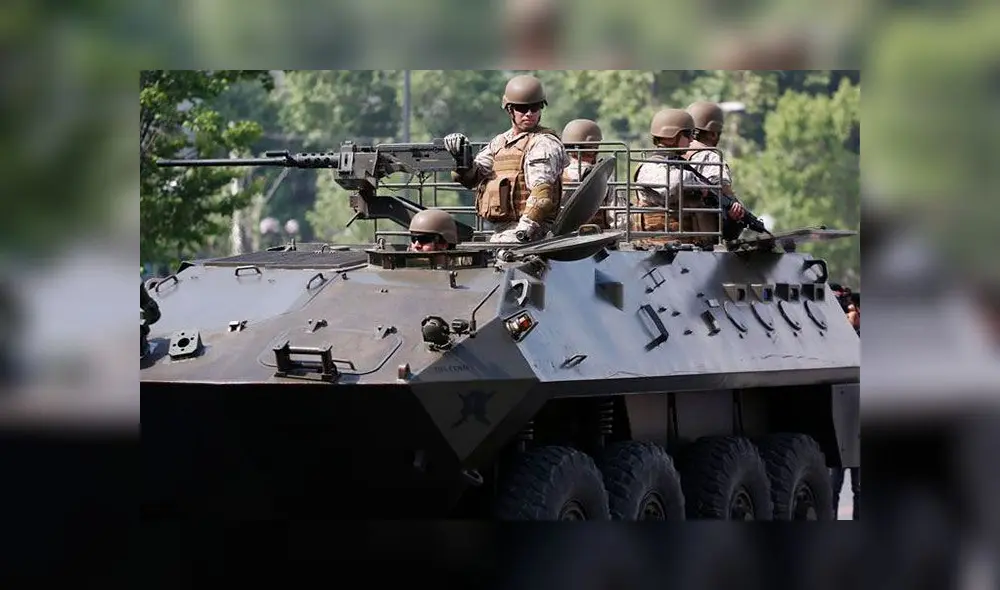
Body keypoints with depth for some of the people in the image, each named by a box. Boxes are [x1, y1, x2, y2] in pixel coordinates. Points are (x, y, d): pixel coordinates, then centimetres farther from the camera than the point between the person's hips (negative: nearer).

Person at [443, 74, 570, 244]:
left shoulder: (544, 143, -5)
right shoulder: (500, 142, 21)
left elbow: (542, 190, -17)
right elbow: (471, 177, 18)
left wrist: (526, 227, -28)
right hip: (501, 230, 8)